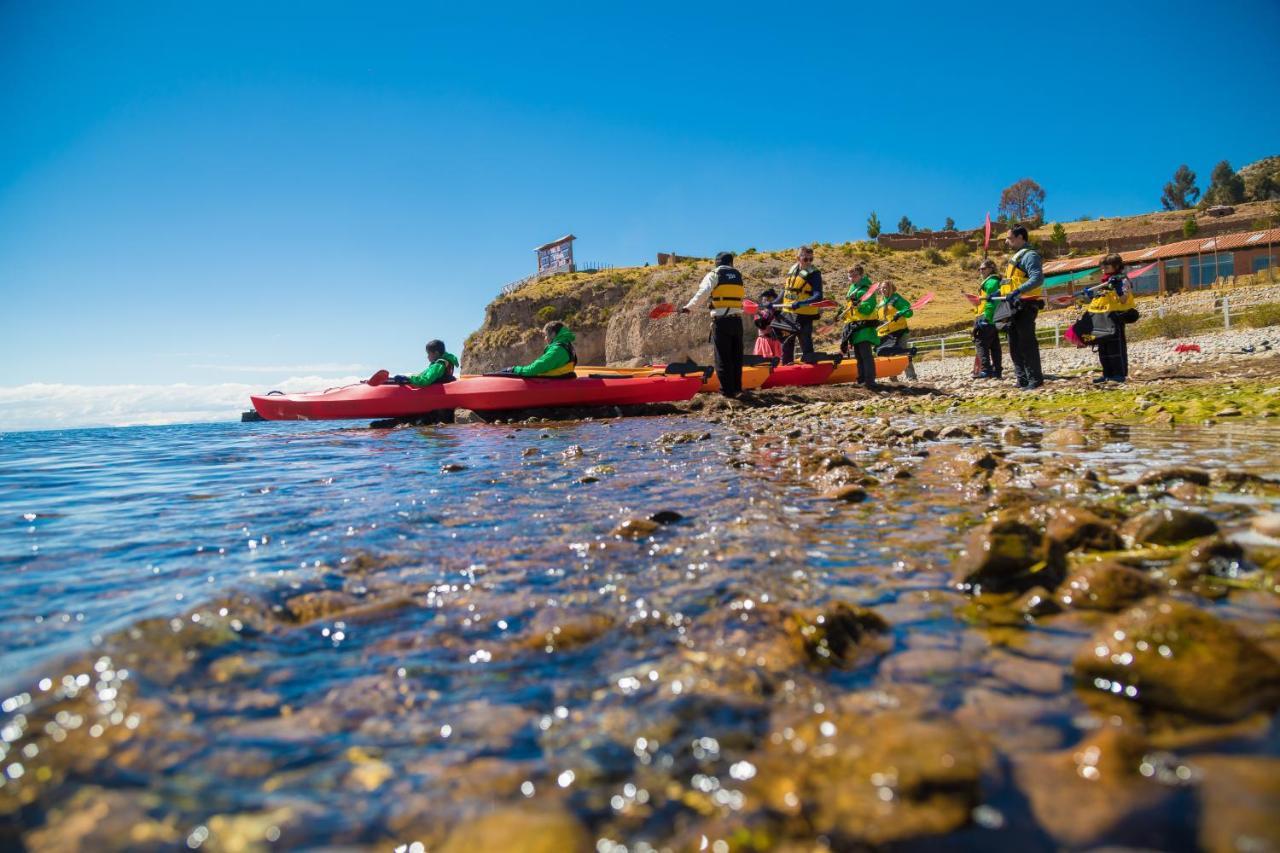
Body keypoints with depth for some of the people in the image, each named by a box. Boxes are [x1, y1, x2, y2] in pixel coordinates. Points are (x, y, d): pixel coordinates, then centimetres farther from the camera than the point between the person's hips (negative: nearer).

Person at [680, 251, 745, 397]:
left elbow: (703, 293, -12)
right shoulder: (738, 275, 15)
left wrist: (688, 307, -8)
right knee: (736, 356, 12)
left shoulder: (714, 275, 0)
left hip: (721, 321, -4)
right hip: (737, 320, 4)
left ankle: (727, 390, 0)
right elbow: (742, 294, 10)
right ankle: (737, 388, 16)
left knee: (723, 358, 0)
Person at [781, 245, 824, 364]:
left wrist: (801, 303, -32)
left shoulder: (814, 273, -10)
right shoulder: (792, 269, 9)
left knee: (806, 347, -4)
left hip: (804, 315, -7)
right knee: (786, 346, 16)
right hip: (789, 314, 7)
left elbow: (818, 296, -20)